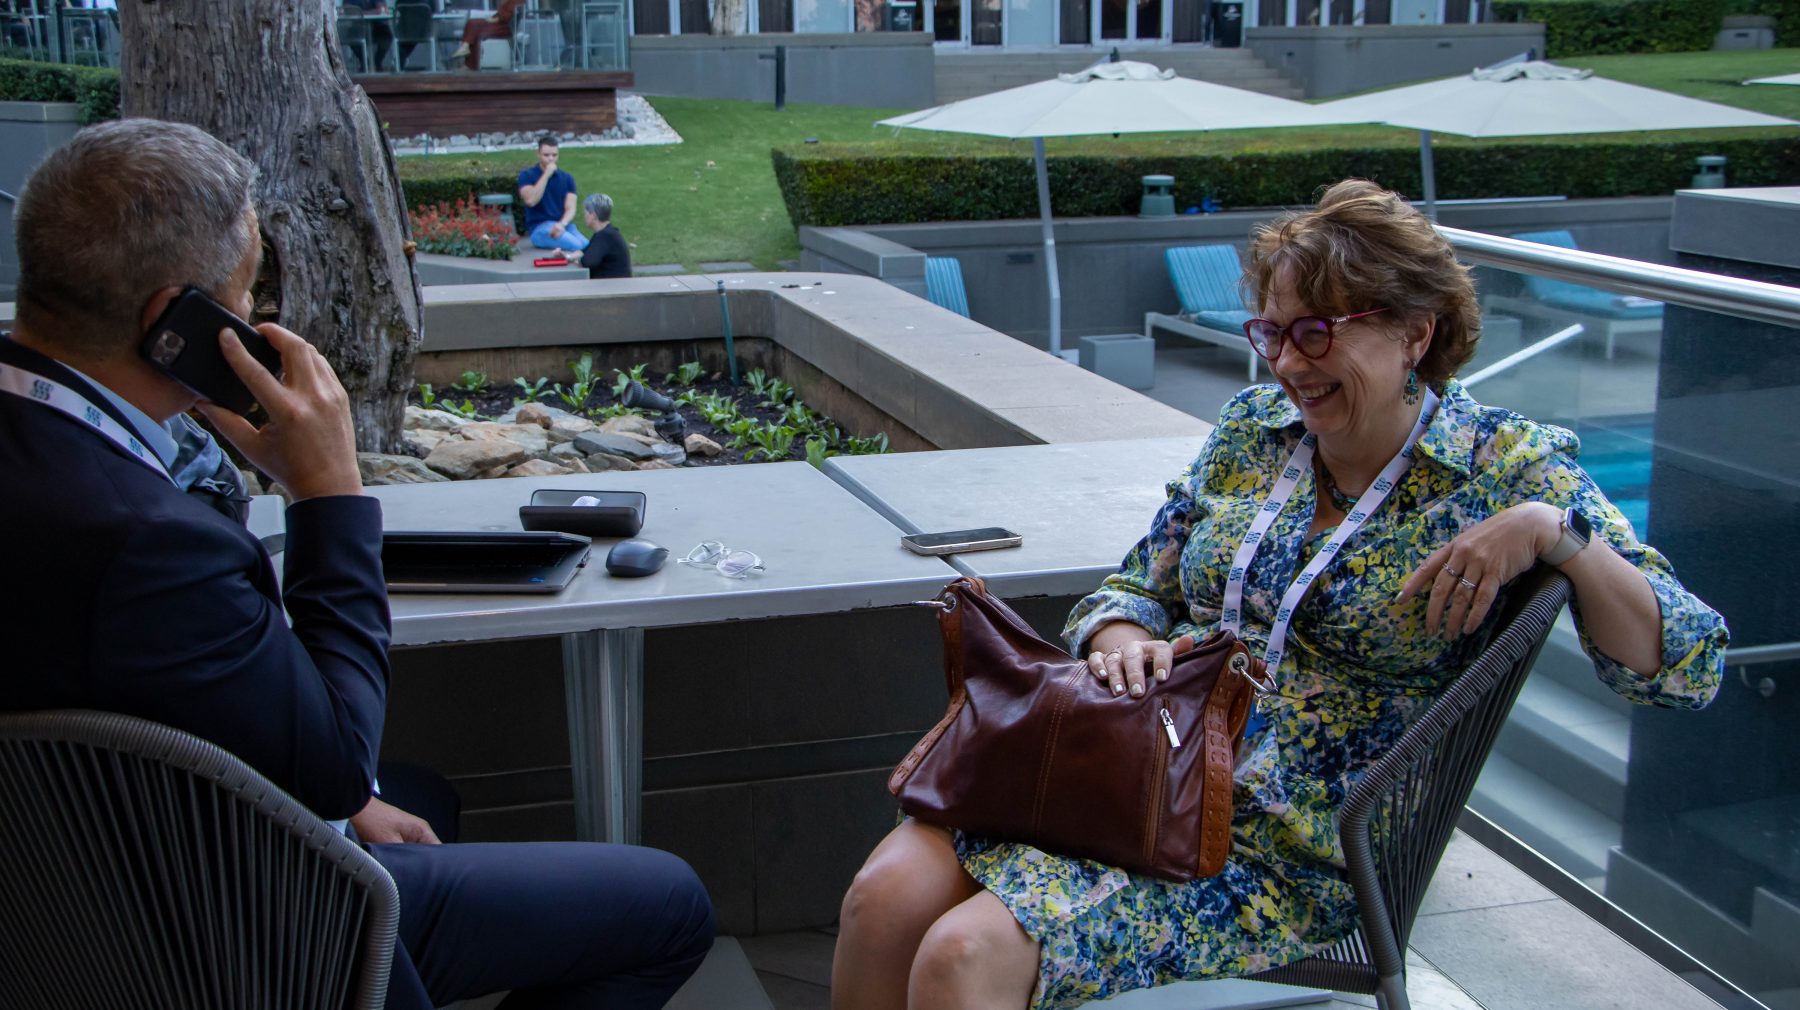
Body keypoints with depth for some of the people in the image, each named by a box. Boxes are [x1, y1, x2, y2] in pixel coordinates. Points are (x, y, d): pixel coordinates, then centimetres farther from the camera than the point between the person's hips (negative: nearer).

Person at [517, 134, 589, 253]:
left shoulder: (567, 178, 12)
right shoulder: (527, 175, 3)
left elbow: (570, 208, 2)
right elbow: (531, 200, -15)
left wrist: (561, 224, -20)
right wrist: (546, 175, -16)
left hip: (563, 226, 4)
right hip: (539, 228, -4)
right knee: (577, 246, -31)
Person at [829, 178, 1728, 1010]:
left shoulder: (1504, 468, -2)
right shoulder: (1252, 425, 12)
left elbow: (1691, 667, -6)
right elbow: (1137, 586, 16)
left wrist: (1554, 530, -22)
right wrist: (1120, 639, -8)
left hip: (1291, 850, -5)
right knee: (885, 900, -20)